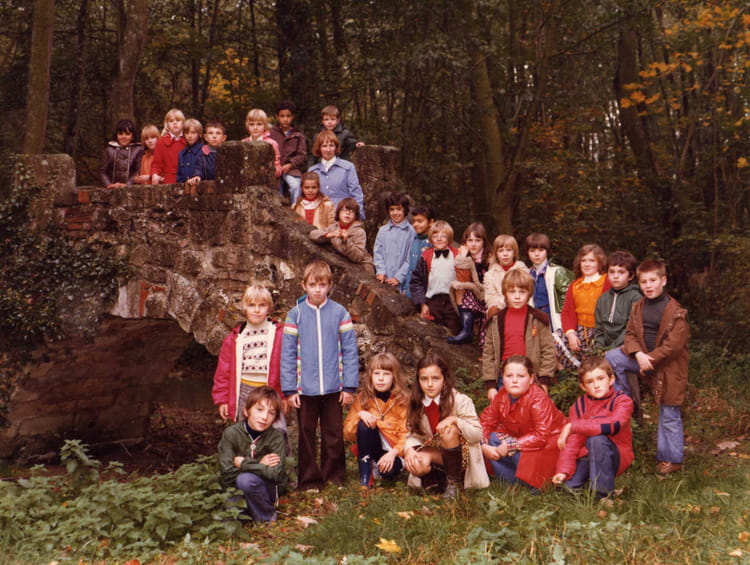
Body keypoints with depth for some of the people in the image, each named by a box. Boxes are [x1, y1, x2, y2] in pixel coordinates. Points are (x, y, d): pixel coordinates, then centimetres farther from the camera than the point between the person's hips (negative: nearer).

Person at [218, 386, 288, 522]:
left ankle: (267, 516, -8)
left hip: (269, 488, -2)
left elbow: (275, 473, -22)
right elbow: (227, 474, -14)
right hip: (237, 490, 3)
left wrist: (243, 464, -18)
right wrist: (259, 466, -17)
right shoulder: (231, 433, -10)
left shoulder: (277, 436, -13)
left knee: (246, 479, -32)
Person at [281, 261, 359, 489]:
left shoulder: (340, 313, -2)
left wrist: (349, 386, -4)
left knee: (334, 435, 10)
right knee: (306, 436, 9)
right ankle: (308, 480, 21)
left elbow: (350, 351, -1)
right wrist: (289, 389, -4)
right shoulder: (295, 315, -1)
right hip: (305, 389, 0)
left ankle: (334, 477, 24)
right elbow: (287, 354, 0)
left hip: (333, 388, 0)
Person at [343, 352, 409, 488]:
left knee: (389, 471, -37)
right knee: (364, 425, -28)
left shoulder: (403, 400, -6)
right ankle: (365, 478, -23)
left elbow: (406, 434, -13)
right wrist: (359, 415, -20)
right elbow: (347, 435, -2)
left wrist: (393, 453, -30)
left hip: (394, 451, -2)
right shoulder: (363, 398, 0)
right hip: (369, 450, 2)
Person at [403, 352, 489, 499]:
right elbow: (414, 434, -4)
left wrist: (455, 420, -33)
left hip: (461, 455, -3)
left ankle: (453, 482, -17)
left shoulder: (460, 400, -16)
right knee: (415, 465, -31)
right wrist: (409, 449, -26)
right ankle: (441, 479, 2)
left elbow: (477, 435, -17)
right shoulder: (416, 404, -4)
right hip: (435, 452, 3)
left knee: (449, 430, -34)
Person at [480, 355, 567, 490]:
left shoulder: (539, 400, -29)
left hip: (549, 439, -7)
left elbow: (542, 436, -35)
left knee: (521, 455, -34)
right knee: (492, 439, -17)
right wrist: (484, 445, -23)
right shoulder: (502, 396, -9)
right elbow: (486, 421, -4)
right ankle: (513, 483, -8)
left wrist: (510, 446, -36)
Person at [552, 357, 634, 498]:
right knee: (566, 486, -20)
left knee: (596, 439, -34)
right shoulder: (579, 405, -1)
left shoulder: (622, 401, -12)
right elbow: (572, 441, -8)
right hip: (587, 457, 3)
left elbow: (613, 424, -35)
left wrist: (573, 426, -34)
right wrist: (563, 470, -22)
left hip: (616, 458, -3)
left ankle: (604, 494, -23)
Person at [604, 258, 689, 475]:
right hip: (643, 358, 5)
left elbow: (674, 344, -18)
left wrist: (650, 359, -18)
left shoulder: (675, 311, -15)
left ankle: (671, 459, 15)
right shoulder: (638, 307, 4)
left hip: (668, 365, -5)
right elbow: (630, 334, 2)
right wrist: (639, 355, -16)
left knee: (669, 414, 3)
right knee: (611, 357, -12)